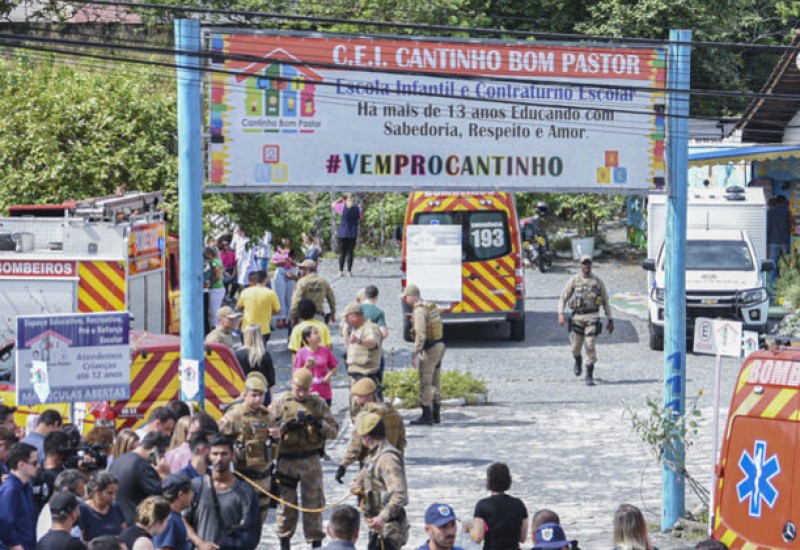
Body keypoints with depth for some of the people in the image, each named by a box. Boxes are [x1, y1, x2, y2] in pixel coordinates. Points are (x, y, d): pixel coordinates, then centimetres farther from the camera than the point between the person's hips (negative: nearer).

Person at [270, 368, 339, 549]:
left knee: (314, 502, 4)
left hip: (311, 459, 0)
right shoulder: (281, 402, 0)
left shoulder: (318, 403, 3)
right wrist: (287, 425, -20)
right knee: (286, 502, 8)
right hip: (286, 460, 0)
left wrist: (319, 424, -17)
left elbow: (334, 430, 1)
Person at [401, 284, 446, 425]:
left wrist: (415, 355, -23)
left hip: (429, 350, -9)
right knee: (435, 383, 14)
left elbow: (420, 336, -25)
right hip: (439, 346, 9)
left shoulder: (419, 311, -18)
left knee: (425, 384, -4)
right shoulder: (432, 307, 10)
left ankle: (427, 416, -4)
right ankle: (436, 415, 20)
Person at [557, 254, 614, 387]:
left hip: (592, 317, -1)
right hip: (577, 317, 1)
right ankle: (578, 361, 43)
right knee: (576, 347, 8)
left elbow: (605, 301, 13)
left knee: (590, 345, -13)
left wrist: (610, 320, 11)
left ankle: (590, 376, -9)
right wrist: (561, 314, -10)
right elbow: (563, 298, 5)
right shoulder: (574, 280, 5)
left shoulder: (597, 281, 7)